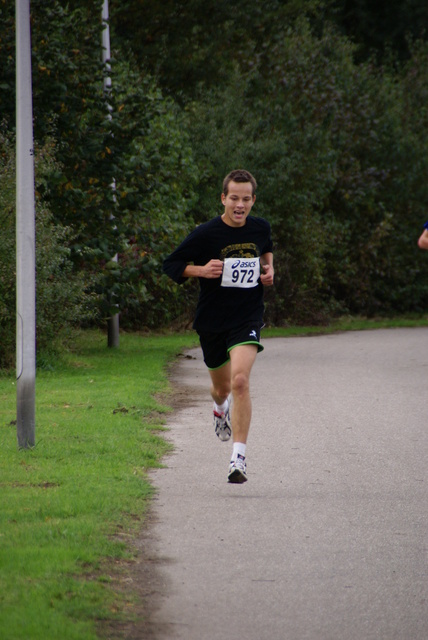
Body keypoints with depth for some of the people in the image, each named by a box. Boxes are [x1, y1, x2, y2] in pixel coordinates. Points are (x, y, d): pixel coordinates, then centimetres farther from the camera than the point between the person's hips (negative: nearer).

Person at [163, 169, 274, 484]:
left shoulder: (261, 228, 1)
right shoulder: (205, 234, -11)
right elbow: (171, 265, -3)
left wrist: (269, 268, 5)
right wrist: (201, 270, -19)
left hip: (248, 318, 0)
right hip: (212, 321, 0)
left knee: (240, 379, -23)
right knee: (222, 387, 16)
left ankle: (239, 457, -22)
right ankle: (221, 407, 58)